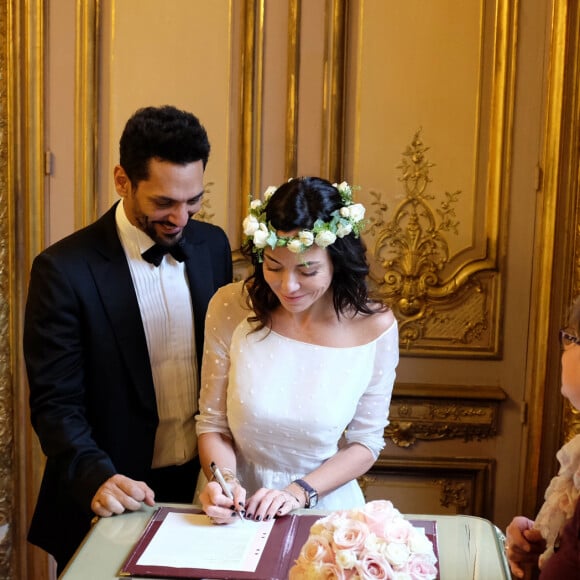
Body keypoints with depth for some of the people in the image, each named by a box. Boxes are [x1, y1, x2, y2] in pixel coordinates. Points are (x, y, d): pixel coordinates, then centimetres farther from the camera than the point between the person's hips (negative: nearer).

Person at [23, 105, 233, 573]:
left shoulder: (212, 245, 0)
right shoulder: (64, 270, -15)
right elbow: (56, 403, -14)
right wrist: (98, 478, -29)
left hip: (203, 483, 4)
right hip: (113, 499, -4)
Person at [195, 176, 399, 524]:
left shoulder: (375, 328, -10)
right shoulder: (230, 308, -9)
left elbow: (365, 443, 0)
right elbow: (212, 423, 1)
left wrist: (299, 492, -11)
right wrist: (221, 479, -16)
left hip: (323, 508, -1)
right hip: (236, 506, 2)